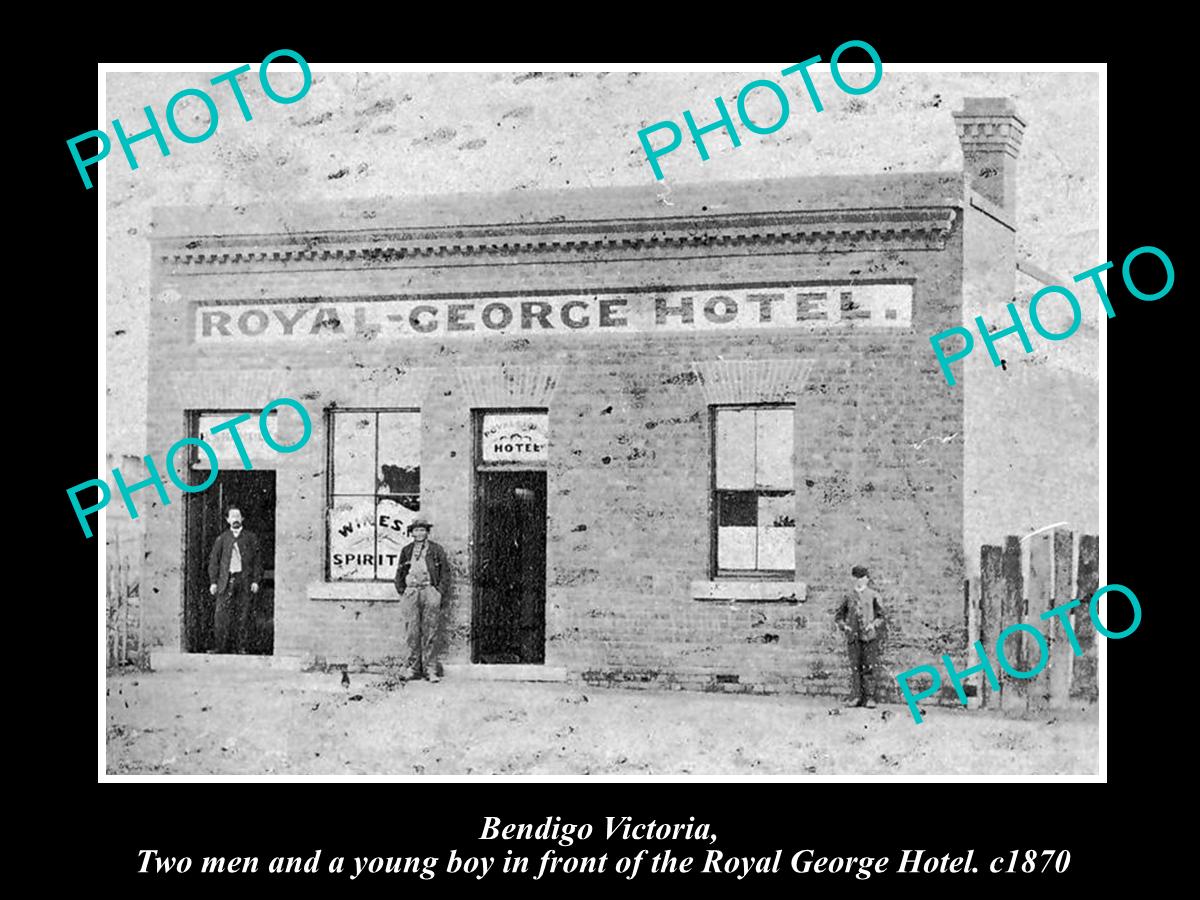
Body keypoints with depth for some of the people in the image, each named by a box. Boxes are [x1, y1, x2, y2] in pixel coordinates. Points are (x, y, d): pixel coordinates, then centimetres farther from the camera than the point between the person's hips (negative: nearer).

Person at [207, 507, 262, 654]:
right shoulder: (222, 538, 12)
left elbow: (257, 560, 8)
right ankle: (222, 648, -1)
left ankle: (241, 648, 4)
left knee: (243, 615, -1)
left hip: (244, 580, -1)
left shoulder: (251, 537, 10)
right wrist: (213, 582, 2)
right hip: (226, 580, 1)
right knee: (222, 615, -6)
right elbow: (214, 560, 11)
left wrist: (255, 580, -1)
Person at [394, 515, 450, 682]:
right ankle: (413, 667, 5)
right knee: (412, 632, 0)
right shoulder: (406, 550, 14)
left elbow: (445, 573, 7)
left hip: (430, 591, -2)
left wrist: (439, 591, -2)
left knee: (430, 632, -3)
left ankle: (430, 669, -1)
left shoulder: (436, 550, 7)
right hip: (410, 592, 2)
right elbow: (399, 573, 18)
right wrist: (401, 591, 8)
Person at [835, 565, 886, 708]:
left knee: (869, 667, -2)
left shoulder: (873, 595, 7)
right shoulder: (848, 596, 12)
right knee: (854, 667, 0)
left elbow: (881, 615, 9)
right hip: (853, 636, 2)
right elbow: (839, 616, 18)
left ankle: (869, 698, 1)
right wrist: (843, 625, -1)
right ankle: (855, 697, 3)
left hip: (869, 636, -2)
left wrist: (873, 624, -9)